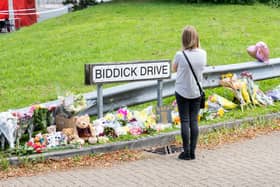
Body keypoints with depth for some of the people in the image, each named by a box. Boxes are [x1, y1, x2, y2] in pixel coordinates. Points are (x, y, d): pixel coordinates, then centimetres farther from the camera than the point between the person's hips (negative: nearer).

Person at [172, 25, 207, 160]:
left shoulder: (180, 55, -18)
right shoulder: (203, 54, -7)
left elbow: (174, 69, 0)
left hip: (182, 92, -3)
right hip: (197, 92, 3)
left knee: (185, 121, 4)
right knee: (194, 121, 9)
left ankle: (186, 152, 7)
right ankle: (193, 151, 13)